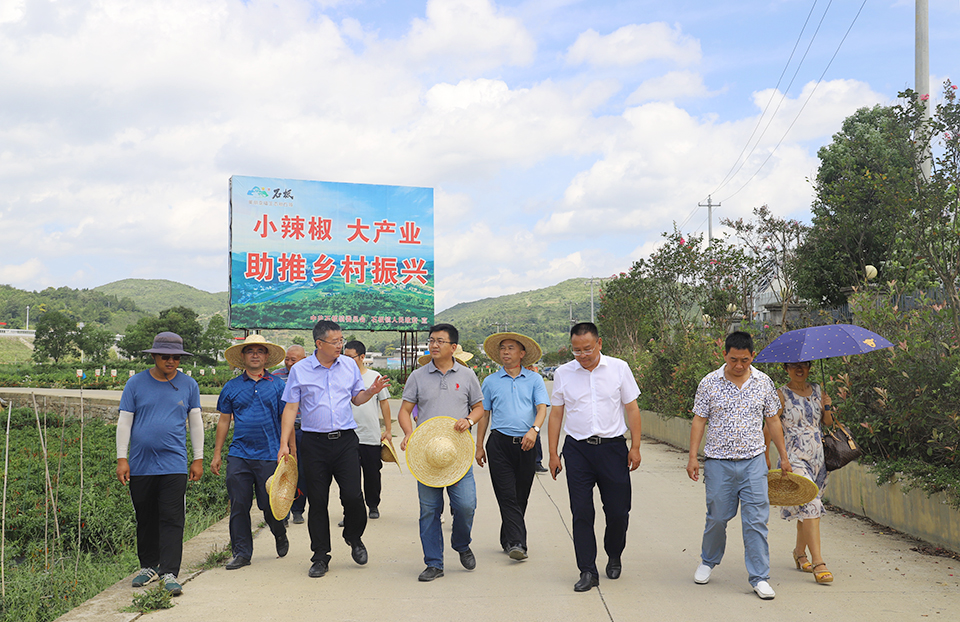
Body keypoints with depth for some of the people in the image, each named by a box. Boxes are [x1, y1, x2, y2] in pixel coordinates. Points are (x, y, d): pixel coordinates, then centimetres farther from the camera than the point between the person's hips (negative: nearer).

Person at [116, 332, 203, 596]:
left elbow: (195, 423, 10)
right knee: (145, 519, 11)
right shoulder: (136, 383, 4)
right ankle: (148, 566, 27)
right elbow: (124, 422, 5)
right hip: (140, 465, 1)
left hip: (173, 465, -1)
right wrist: (121, 459, -1)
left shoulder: (188, 385, 6)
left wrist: (198, 459, 7)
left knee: (172, 520, -7)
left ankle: (169, 573, -5)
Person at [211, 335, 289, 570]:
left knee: (269, 504, 2)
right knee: (238, 505, 1)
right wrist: (216, 453, 10)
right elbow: (224, 421, 13)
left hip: (269, 455, -2)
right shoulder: (231, 387, 9)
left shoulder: (278, 385, 4)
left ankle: (280, 535, 31)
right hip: (239, 455, 2)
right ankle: (241, 552, 12)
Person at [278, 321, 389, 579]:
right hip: (314, 443, -1)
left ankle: (354, 538, 23)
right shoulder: (299, 370, 0)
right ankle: (320, 557, 17)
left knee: (353, 496, -6)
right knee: (317, 501, 4)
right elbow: (291, 408, 1)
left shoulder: (349, 366, 7)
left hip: (345, 440, 1)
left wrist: (371, 391, -7)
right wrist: (284, 443, -5)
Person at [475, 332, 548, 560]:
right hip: (500, 442, -1)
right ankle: (516, 542, -11)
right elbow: (484, 414, 12)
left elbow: (542, 408, -2)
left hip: (526, 444, 1)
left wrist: (534, 429, -22)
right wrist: (479, 446, 8)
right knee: (507, 496, -8)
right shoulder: (491, 381, 9)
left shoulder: (534, 379, 7)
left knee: (520, 496, 8)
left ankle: (508, 540, 22)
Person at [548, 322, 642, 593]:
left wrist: (635, 446, -1)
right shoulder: (563, 373, 3)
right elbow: (556, 414, 8)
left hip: (613, 447, 0)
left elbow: (632, 409, 5)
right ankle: (588, 572, 10)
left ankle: (614, 557, 32)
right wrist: (553, 453, 5)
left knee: (618, 510, 5)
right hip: (577, 449, 1)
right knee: (581, 512, 0)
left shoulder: (619, 368, 1)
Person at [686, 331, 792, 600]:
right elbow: (699, 420, 2)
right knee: (717, 517, 9)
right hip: (718, 462, -1)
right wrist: (692, 457, -4)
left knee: (756, 520, -2)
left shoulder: (763, 382, 4)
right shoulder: (709, 383, -1)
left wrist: (783, 456, 12)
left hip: (753, 461, 1)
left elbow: (773, 421, 12)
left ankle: (759, 577, 6)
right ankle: (708, 561, 33)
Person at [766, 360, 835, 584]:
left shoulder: (817, 391, 12)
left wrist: (828, 408, -4)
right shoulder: (781, 395, -4)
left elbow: (828, 423, 17)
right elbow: (769, 427, -3)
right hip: (793, 459, -6)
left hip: (817, 458, 6)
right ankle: (818, 563, -15)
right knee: (809, 506, -15)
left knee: (806, 508, 13)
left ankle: (800, 552, 32)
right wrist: (765, 457, -3)